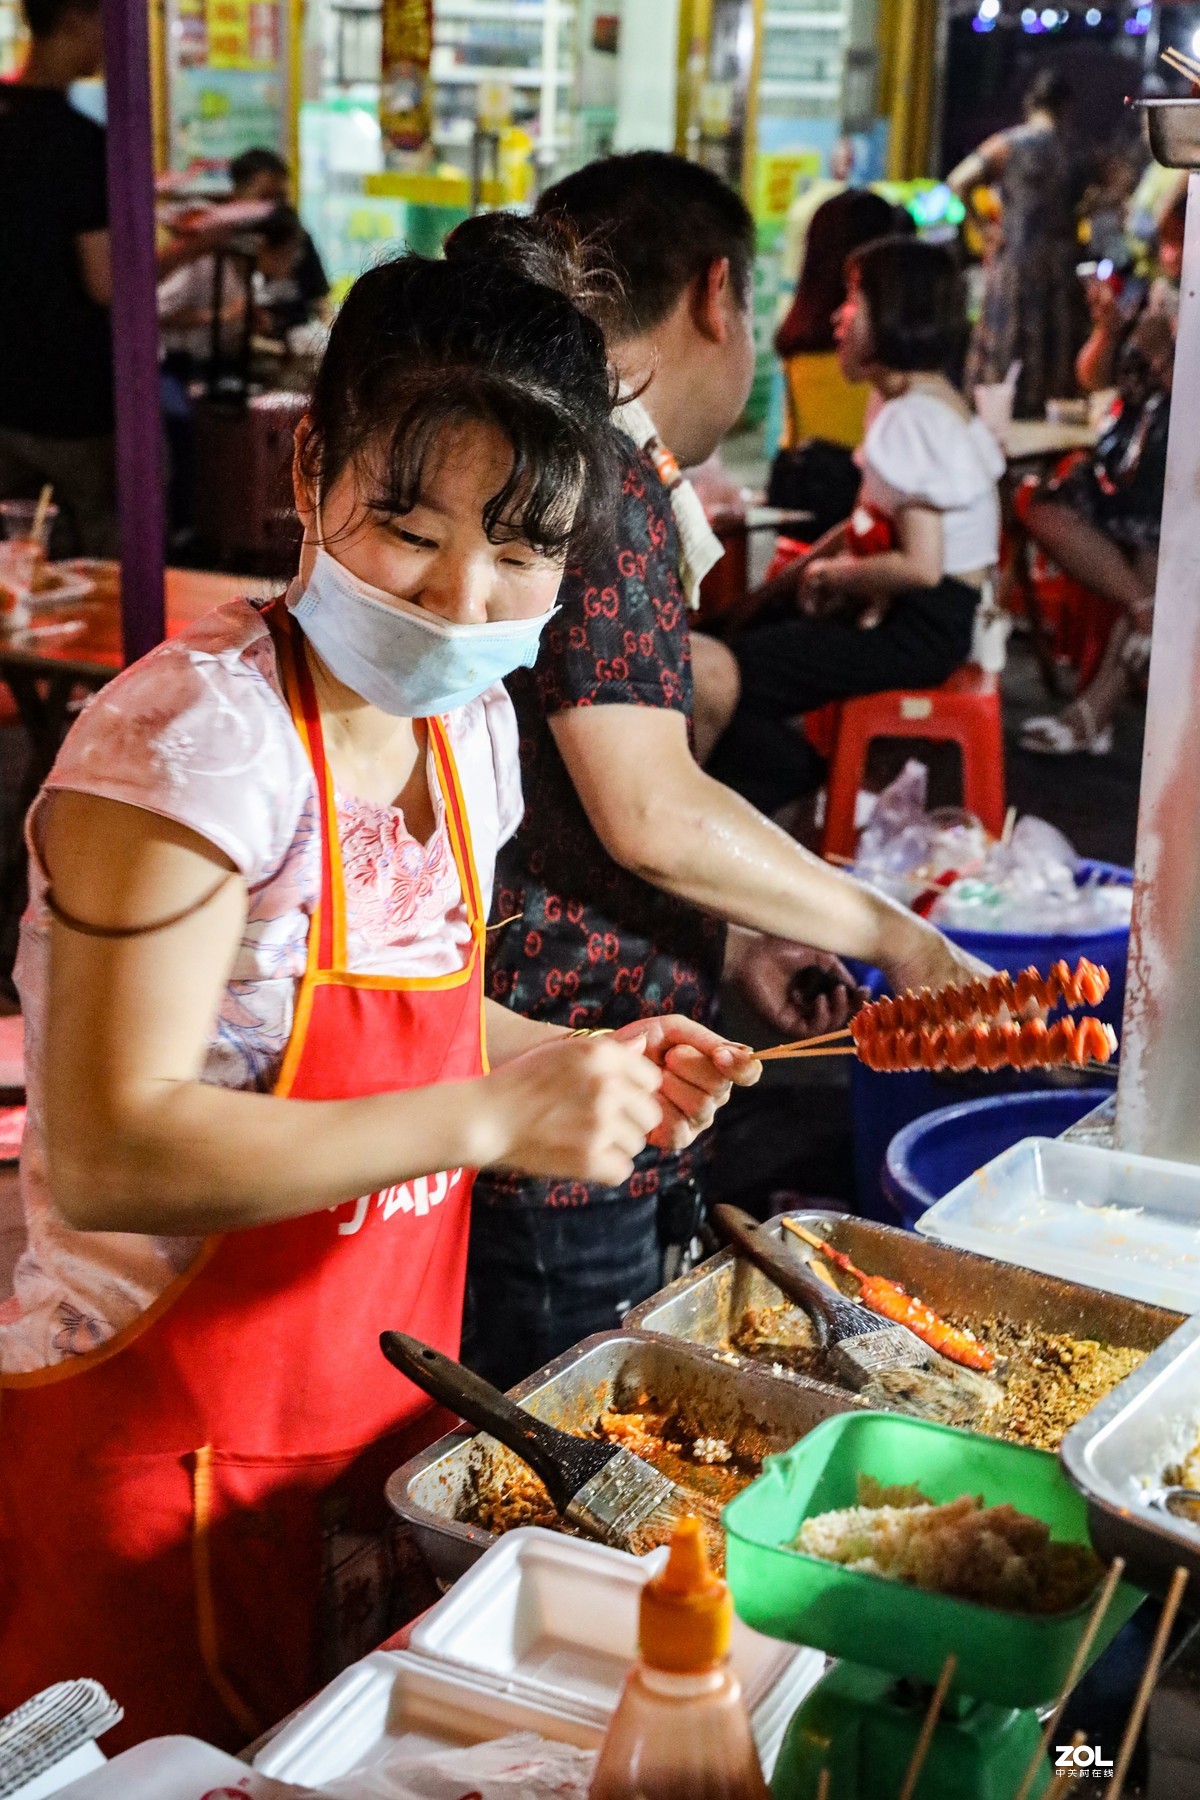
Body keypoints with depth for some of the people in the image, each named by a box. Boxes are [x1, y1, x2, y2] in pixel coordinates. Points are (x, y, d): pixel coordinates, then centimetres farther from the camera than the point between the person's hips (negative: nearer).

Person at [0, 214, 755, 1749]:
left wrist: (585, 1065, 2)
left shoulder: (465, 725, 3)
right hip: (157, 1455, -7)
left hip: (376, 1420, 8)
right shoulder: (197, 731, -22)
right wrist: (490, 1117, -28)